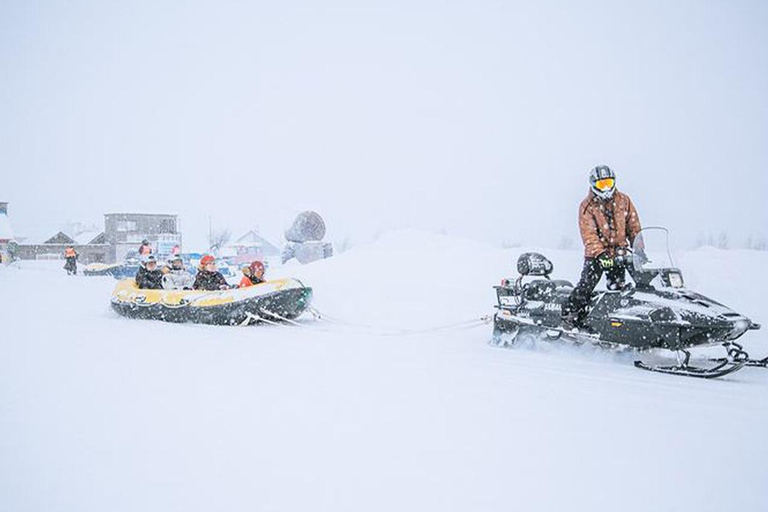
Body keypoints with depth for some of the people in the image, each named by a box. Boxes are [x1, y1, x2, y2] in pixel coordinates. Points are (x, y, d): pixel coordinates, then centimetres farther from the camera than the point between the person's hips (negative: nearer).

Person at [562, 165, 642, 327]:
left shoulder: (623, 200, 7)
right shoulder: (587, 206, -4)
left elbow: (634, 227, 11)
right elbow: (589, 235, -13)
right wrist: (601, 254, -25)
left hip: (619, 253, 3)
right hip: (595, 254, -3)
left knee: (617, 288, 3)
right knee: (586, 285, -14)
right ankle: (569, 314, -11)